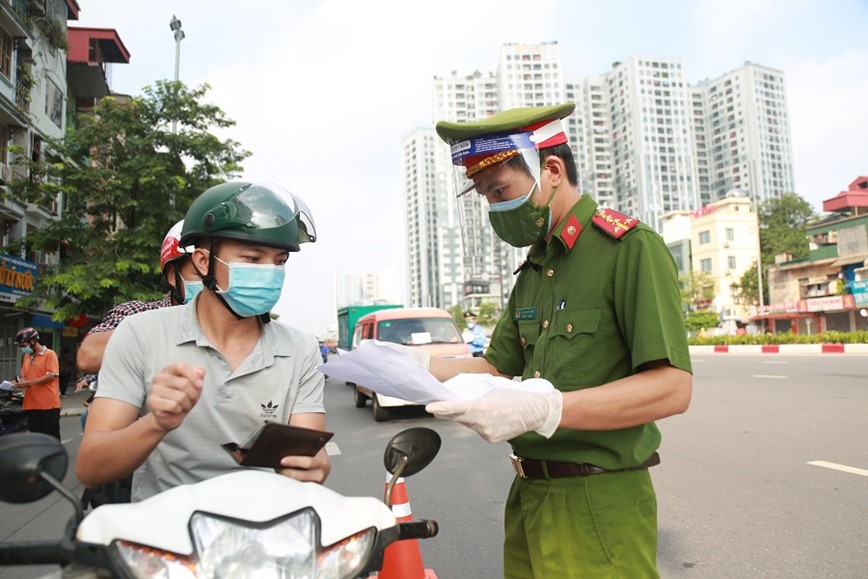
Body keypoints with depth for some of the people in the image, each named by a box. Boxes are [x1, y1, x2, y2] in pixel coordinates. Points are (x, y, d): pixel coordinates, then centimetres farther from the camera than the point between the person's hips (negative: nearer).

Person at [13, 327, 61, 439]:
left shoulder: (49, 354, -6)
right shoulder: (26, 357, 15)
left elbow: (51, 376, -14)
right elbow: (24, 376, 17)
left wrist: (28, 383, -18)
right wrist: (20, 382, -6)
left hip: (49, 404, -7)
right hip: (32, 404, 7)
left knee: (52, 437, 1)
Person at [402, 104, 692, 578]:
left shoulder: (629, 248, -12)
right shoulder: (532, 270, 14)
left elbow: (672, 387, -20)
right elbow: (499, 368, 14)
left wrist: (545, 409, -29)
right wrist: (418, 367, -1)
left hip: (598, 508, -7)